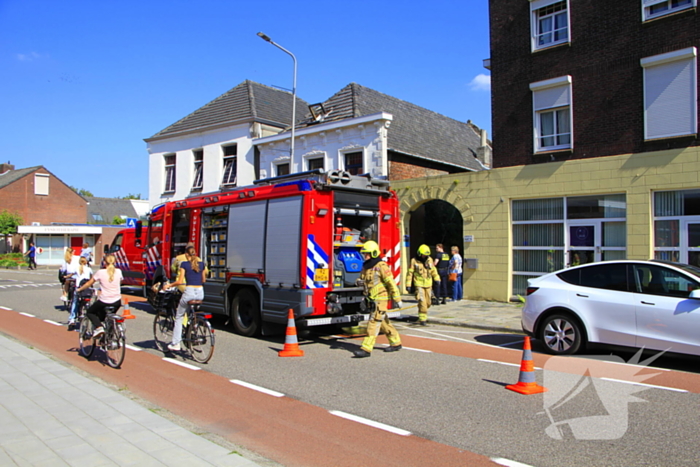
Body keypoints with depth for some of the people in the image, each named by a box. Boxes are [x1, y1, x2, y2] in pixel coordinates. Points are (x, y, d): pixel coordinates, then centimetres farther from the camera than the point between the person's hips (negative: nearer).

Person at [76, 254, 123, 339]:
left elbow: (89, 283, 4)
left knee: (90, 312, 20)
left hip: (104, 301, -4)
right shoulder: (118, 272, 2)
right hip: (117, 302, 4)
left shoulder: (100, 272, -6)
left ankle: (98, 327, -5)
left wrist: (79, 289, 20)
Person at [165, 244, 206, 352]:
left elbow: (180, 281, -7)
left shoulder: (184, 264, -3)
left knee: (179, 317, 10)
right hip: (200, 292, 4)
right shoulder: (201, 264, 10)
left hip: (189, 291, -4)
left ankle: (175, 344, 8)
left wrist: (169, 285, 8)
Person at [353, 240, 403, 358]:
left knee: (374, 323, -10)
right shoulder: (365, 266, 11)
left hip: (380, 299, -9)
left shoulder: (381, 266, -14)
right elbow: (363, 279, 24)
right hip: (371, 300, 9)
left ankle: (366, 349, -10)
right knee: (384, 323, 16)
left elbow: (391, 284, -14)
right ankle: (396, 343, 29)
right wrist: (359, 281, -1)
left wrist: (397, 299, -14)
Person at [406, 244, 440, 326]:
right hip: (419, 285, -4)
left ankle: (422, 313, 36)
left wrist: (437, 279, 5)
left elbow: (433, 271, 14)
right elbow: (410, 274, -4)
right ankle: (422, 319, -6)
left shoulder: (429, 260, 4)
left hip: (428, 285, 4)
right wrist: (408, 285, -6)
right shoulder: (414, 261, -7)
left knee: (427, 303, 9)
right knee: (422, 302, -13)